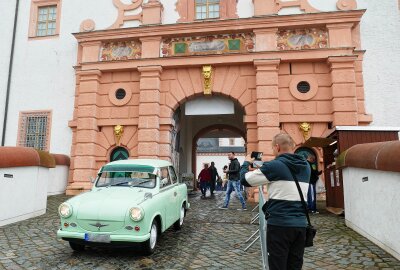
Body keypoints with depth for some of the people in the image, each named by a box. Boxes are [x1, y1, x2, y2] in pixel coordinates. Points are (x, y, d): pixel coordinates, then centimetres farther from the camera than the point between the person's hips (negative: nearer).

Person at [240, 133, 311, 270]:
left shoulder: (275, 166, -13)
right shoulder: (305, 166, 8)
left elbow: (245, 179, -6)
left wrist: (246, 163, 13)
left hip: (279, 224, -6)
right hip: (300, 224, 6)